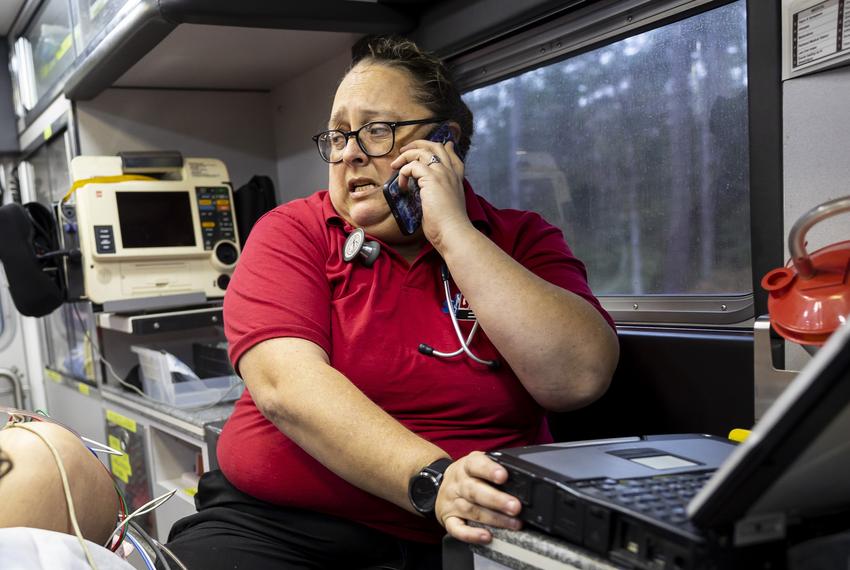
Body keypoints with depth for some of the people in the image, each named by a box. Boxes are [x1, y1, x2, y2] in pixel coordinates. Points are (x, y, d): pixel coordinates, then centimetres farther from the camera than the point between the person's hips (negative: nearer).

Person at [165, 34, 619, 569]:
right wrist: (431, 481, -27)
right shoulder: (291, 233, 2)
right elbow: (287, 384, -14)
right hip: (277, 526, 0)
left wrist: (452, 232, -13)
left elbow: (579, 378, -12)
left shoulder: (520, 241, 4)